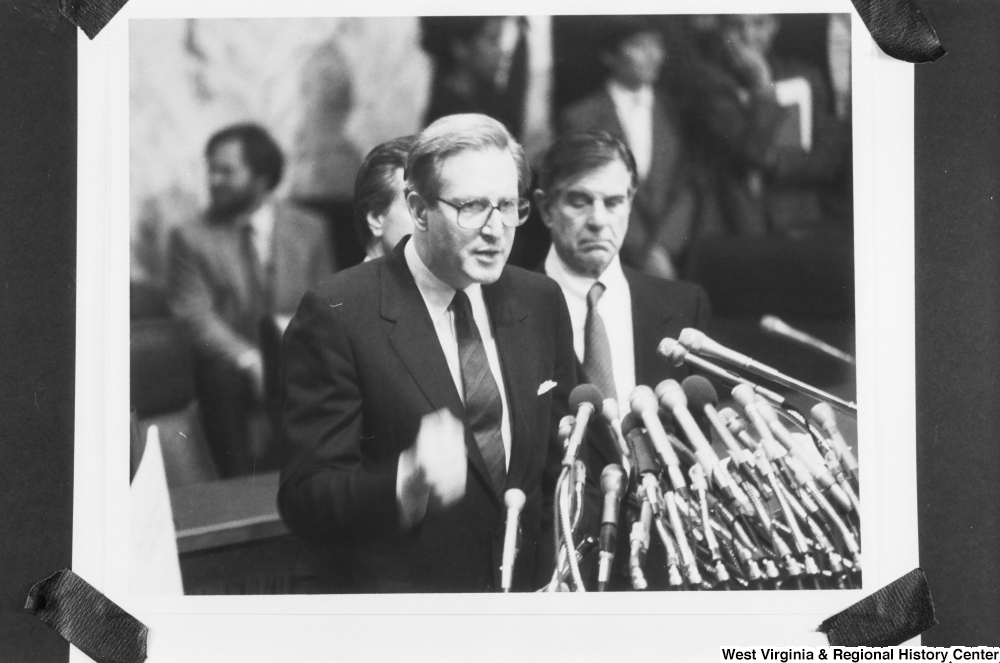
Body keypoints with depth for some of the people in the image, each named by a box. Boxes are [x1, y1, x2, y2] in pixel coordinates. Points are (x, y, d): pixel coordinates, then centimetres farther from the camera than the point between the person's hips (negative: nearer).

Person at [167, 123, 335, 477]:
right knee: (222, 381, -36)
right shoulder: (191, 238, 5)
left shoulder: (309, 230, 11)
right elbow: (197, 317, -4)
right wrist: (249, 359, -20)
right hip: (230, 363, -1)